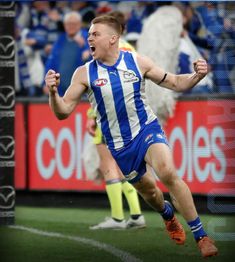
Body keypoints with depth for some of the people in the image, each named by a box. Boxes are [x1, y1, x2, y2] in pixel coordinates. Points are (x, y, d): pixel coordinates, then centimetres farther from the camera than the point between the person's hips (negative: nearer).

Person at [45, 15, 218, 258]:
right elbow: (63, 112, -8)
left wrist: (196, 76, -18)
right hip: (117, 144, 2)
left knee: (167, 172, -27)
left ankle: (201, 236, -19)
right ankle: (168, 215, 53)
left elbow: (174, 82, 2)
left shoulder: (137, 62, -7)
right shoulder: (84, 73, -8)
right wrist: (53, 92, -28)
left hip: (147, 129, -2)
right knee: (148, 191, 15)